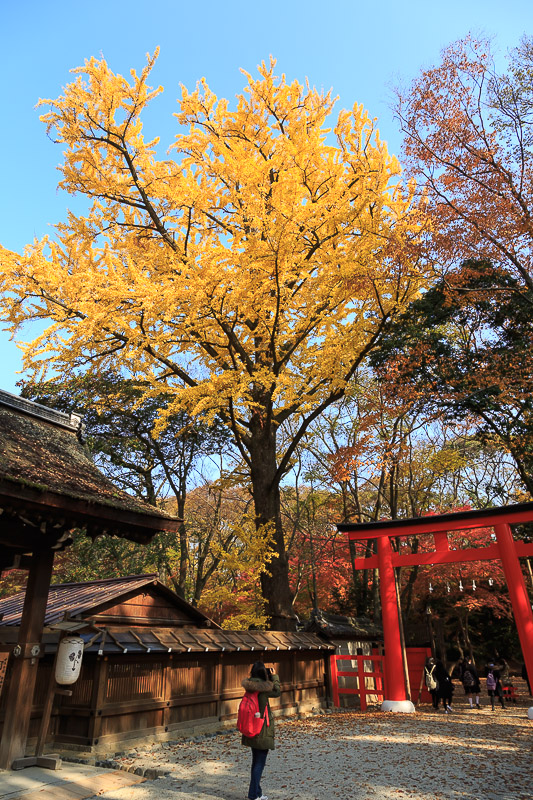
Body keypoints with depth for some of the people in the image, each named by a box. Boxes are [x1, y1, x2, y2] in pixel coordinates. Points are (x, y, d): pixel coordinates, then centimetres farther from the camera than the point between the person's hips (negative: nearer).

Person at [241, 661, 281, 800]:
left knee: (256, 761, 20)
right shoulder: (264, 687, -22)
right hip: (263, 731, -7)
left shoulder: (249, 686, -5)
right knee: (259, 763, 5)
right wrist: (274, 676, 4)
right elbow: (277, 692, -5)